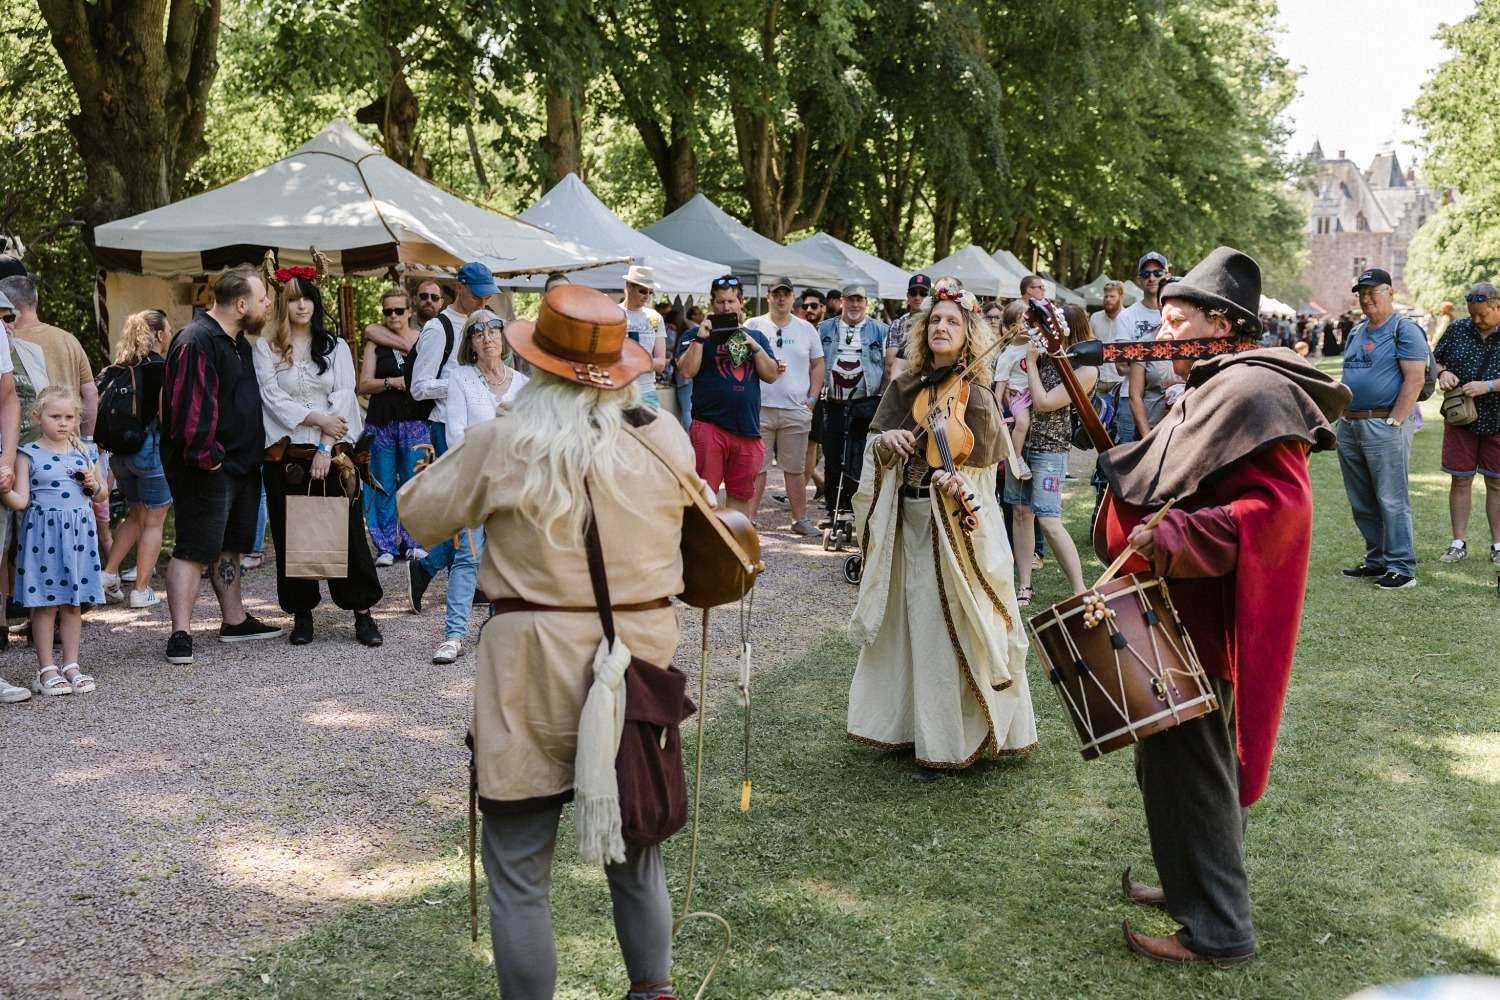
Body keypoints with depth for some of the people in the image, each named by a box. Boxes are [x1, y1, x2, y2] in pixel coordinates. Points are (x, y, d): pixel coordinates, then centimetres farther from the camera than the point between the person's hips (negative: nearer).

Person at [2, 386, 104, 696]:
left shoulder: (85, 452, 9)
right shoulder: (28, 455, -2)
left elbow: (102, 493, 18)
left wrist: (93, 484, -2)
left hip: (79, 533, 3)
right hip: (43, 534, -3)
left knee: (72, 602, 8)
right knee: (45, 604, 0)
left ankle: (71, 665, 16)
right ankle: (46, 669, 8)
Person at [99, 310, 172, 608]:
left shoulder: (122, 366, 10)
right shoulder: (162, 367, -9)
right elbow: (164, 414, -14)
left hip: (122, 449, 7)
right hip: (151, 447, -7)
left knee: (137, 514, 22)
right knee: (154, 521, 2)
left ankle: (109, 574, 14)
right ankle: (141, 591, 3)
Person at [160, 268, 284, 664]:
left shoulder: (239, 343, 15)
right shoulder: (196, 342, -18)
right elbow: (192, 406, -25)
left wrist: (253, 452, 20)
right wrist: (205, 457, -24)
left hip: (240, 464, 10)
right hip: (208, 468, -10)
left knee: (230, 546, 18)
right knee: (195, 549, -9)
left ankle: (234, 620, 29)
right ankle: (180, 636, -7)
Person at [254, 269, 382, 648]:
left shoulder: (335, 347, 9)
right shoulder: (266, 348, 6)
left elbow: (343, 399, 0)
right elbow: (273, 399, -4)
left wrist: (326, 447, -10)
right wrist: (317, 419, -13)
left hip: (331, 453, 0)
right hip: (287, 455, 0)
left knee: (346, 531, -1)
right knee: (292, 536, 4)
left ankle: (363, 612, 4)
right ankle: (301, 614, 13)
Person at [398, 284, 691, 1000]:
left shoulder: (501, 445, -12)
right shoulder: (667, 440, -5)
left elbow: (420, 514, 3)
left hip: (534, 671, -4)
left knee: (518, 871, 9)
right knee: (635, 846, 23)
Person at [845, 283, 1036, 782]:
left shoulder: (976, 397, -9)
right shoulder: (906, 387, 5)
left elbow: (979, 473, -11)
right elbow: (875, 449, 4)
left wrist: (957, 483, -31)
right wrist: (886, 441, -18)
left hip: (954, 523, -5)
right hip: (905, 520, 5)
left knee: (944, 628, -3)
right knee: (906, 623, 12)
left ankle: (944, 744, 7)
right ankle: (907, 724, 26)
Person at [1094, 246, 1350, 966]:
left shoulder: (1250, 391, -19)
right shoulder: (1215, 388, 15)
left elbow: (1280, 505, -29)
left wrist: (1169, 541, -30)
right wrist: (1126, 468, 12)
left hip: (1201, 623, -11)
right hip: (1181, 613, 11)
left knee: (1189, 766, -2)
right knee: (1176, 759, 20)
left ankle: (1216, 931, 9)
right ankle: (1193, 885, 35)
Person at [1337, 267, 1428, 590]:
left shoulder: (1405, 330, -7)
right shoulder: (1356, 333, 18)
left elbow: (1415, 378, -14)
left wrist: (1393, 421, -18)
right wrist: (1344, 417, 14)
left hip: (1384, 426, -8)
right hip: (1349, 426, 8)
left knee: (1391, 499, -7)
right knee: (1361, 501, 12)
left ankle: (1402, 568, -2)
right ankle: (1377, 560, 22)